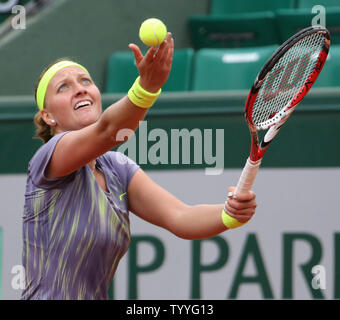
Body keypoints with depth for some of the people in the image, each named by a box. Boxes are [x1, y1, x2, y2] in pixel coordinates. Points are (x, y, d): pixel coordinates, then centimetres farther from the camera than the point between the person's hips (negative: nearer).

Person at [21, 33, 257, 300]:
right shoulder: (48, 158, -11)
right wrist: (147, 86, -44)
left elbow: (180, 218, -3)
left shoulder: (118, 168, 7)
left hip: (95, 295, 5)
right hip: (47, 296, -5)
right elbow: (108, 130, -29)